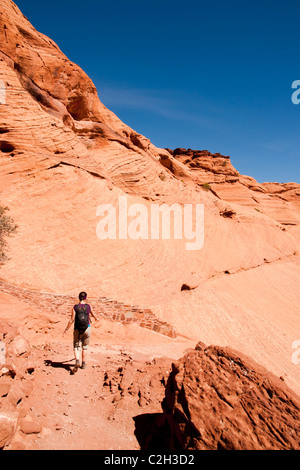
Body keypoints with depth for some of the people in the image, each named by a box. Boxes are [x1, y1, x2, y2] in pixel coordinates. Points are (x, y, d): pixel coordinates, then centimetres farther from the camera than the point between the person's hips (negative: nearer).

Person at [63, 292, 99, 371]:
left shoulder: (75, 307, -7)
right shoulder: (88, 306, -3)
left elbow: (72, 320, -10)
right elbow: (93, 315, 14)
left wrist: (66, 330, -1)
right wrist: (96, 318, 38)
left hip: (77, 329, -1)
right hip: (87, 329, 1)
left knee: (76, 346, 11)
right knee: (84, 346, 18)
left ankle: (77, 361, -12)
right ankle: (83, 363, 24)